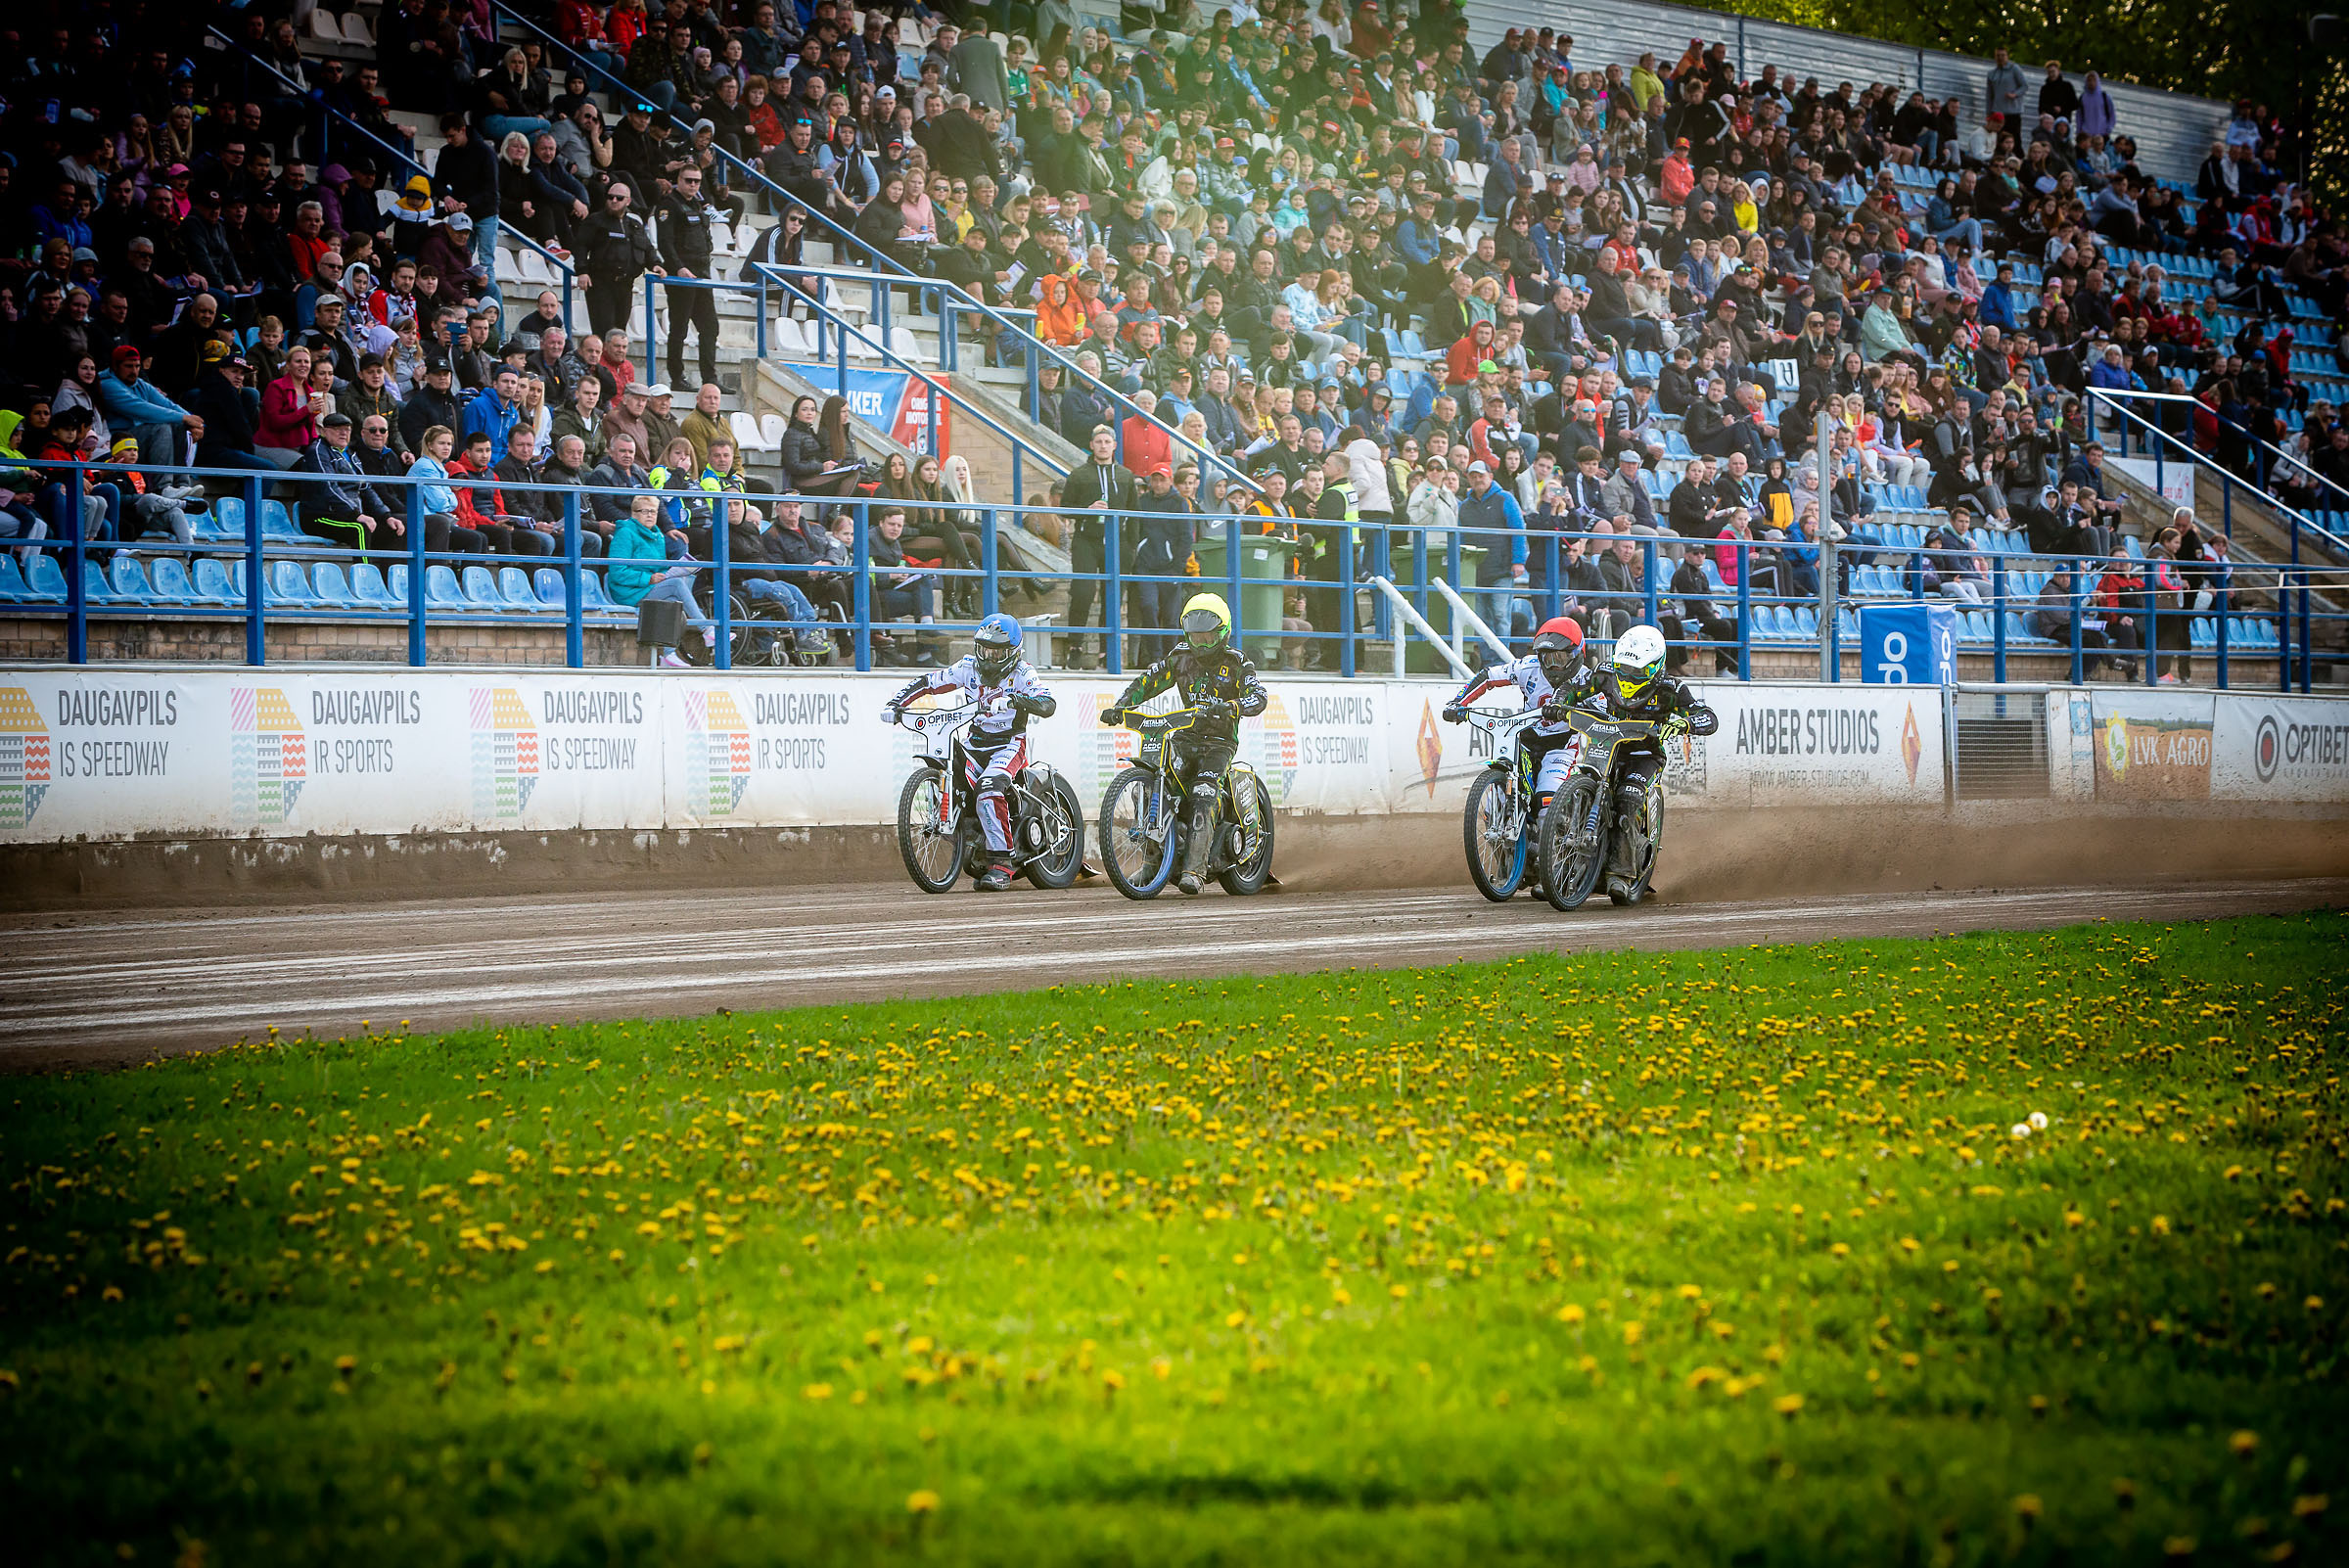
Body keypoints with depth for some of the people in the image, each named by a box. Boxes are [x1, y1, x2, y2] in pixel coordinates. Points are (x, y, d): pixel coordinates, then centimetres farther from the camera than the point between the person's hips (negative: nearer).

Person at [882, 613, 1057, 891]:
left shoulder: (1021, 673, -7)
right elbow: (925, 683, 5)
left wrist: (1014, 699, -41)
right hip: (974, 742, 6)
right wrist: (895, 703, -10)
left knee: (989, 788, -32)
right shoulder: (968, 668, 4)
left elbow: (1048, 705, -23)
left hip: (1009, 744, -6)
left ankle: (1001, 865, -30)